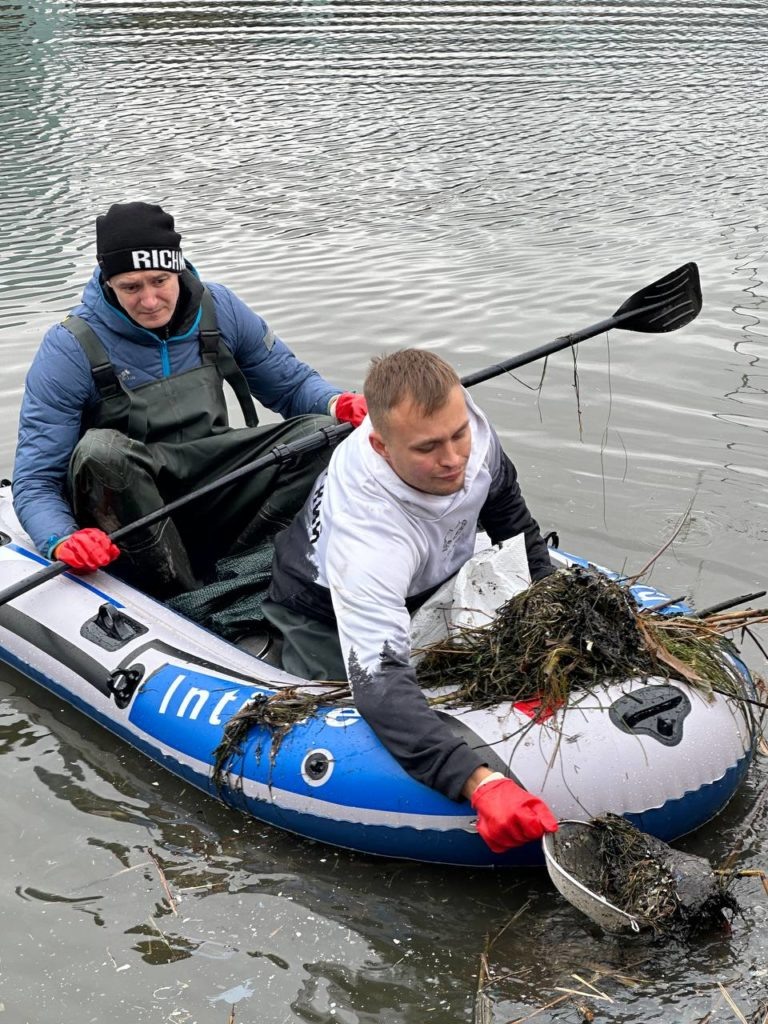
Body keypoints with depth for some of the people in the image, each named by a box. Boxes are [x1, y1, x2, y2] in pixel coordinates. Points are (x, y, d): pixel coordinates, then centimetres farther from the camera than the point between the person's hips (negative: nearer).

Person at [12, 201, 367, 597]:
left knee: (320, 431, -17)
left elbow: (292, 382, 9)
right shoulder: (70, 349, -15)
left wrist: (336, 403, -15)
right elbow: (34, 480, -16)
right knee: (101, 449, -37)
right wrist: (61, 541, -38)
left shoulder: (219, 309, -3)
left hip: (210, 487, 4)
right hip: (125, 515, -4)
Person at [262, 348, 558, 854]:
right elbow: (381, 681, -52)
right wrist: (480, 782, -64)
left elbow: (503, 499, -4)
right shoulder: (368, 540, -47)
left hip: (429, 583, 6)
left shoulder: (459, 415, -28)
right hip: (328, 617, -6)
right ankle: (291, 653, 14)